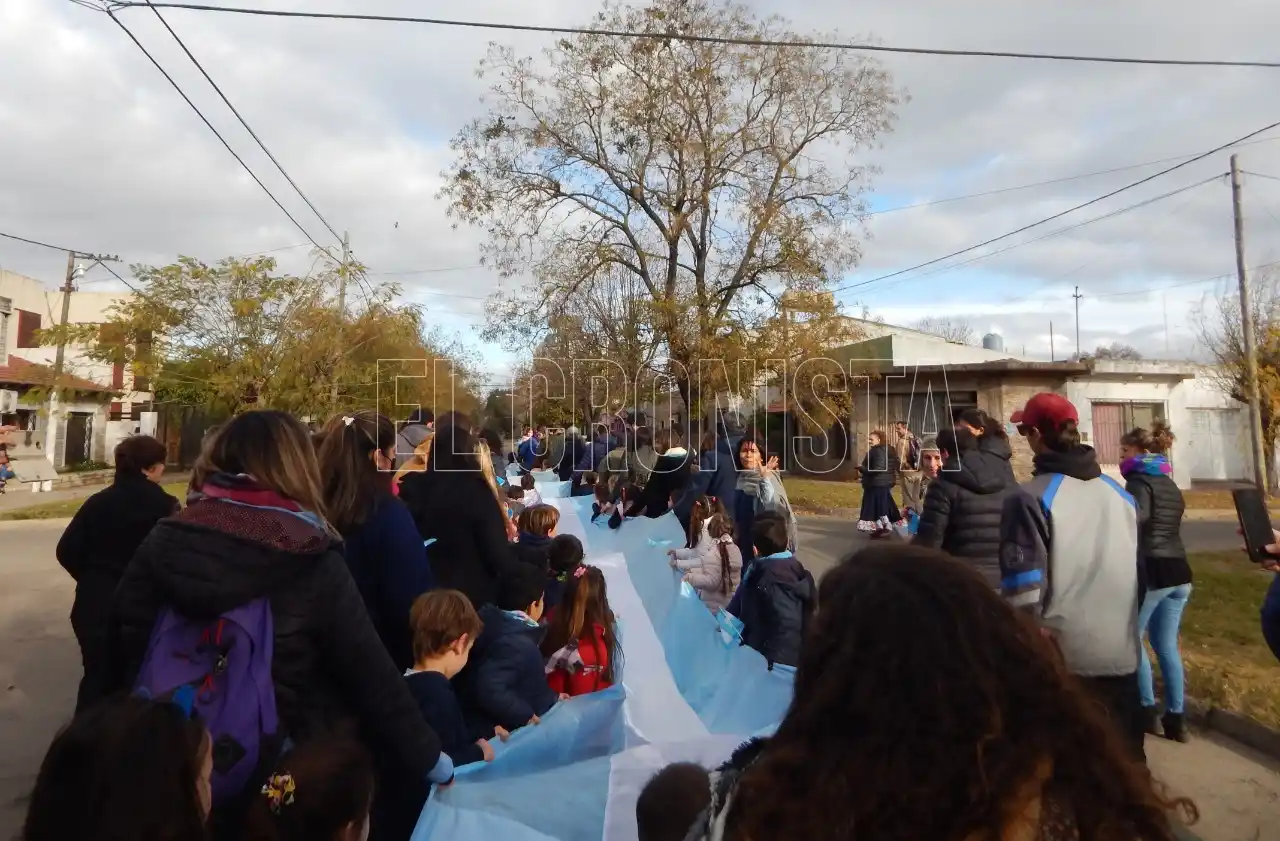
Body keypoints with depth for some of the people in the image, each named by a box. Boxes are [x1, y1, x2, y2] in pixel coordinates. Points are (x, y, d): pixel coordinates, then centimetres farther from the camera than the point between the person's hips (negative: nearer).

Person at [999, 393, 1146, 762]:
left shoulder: (1030, 499, -14)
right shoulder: (1121, 493, 7)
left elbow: (1023, 588, -16)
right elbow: (1138, 569, 16)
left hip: (1061, 658, -6)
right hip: (1121, 654, 6)